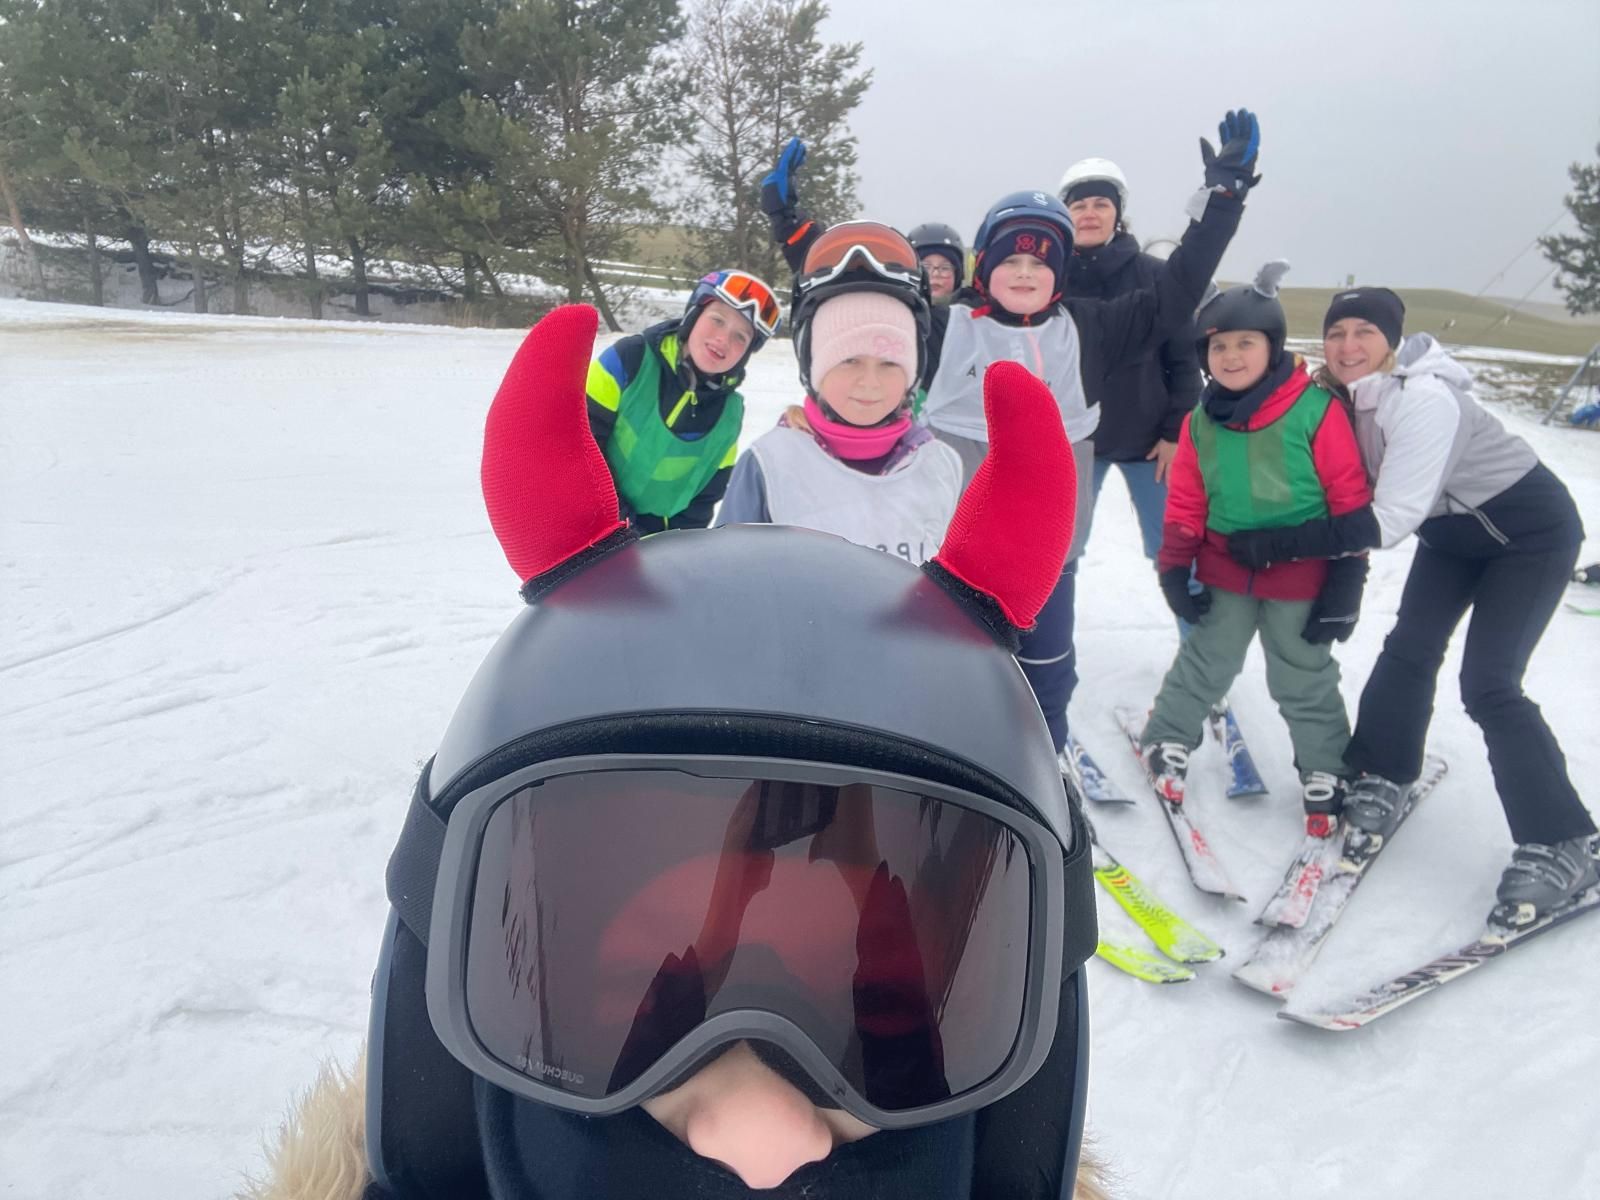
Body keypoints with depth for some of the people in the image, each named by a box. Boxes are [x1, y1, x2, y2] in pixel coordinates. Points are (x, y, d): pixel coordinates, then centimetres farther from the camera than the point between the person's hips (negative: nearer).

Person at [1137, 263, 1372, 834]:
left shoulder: (1317, 410, -14)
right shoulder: (1201, 420, -2)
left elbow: (1350, 502, -10)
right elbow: (1185, 502, 5)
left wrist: (1345, 584, -9)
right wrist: (1174, 570, 1)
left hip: (1300, 578, -3)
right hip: (1225, 572, 3)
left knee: (1304, 679, 11)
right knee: (1204, 661, 17)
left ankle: (1327, 776, 30)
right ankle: (1166, 740, 36)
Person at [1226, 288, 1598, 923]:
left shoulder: (1424, 399, -33)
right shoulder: (1344, 397, -9)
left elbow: (1390, 520, -35)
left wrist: (1277, 543, -36)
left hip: (1531, 530, -7)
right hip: (1451, 529, 7)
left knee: (1488, 685, -13)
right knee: (1410, 648, 2)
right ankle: (1380, 776, 20)